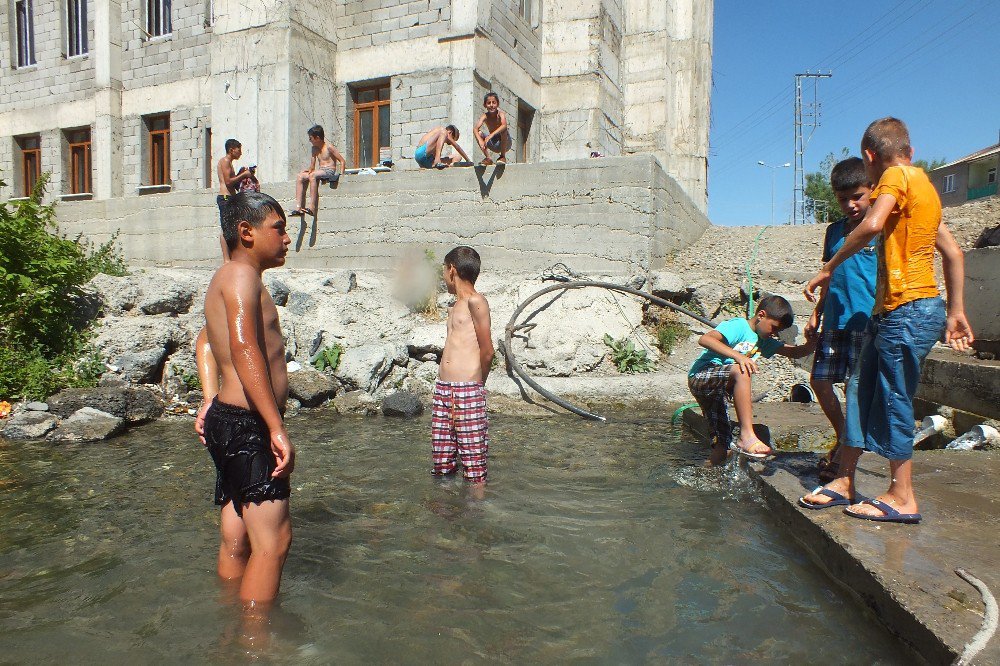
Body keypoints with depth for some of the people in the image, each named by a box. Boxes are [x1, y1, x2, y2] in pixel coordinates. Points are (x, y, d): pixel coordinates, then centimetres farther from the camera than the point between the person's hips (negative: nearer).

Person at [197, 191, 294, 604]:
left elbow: (206, 341, 29)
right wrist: (278, 428, -29)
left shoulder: (226, 279, 20)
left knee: (237, 539, 18)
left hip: (228, 420, 10)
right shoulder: (242, 274, -12)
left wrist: (211, 400, 16)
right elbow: (243, 348, -26)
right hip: (247, 425, -10)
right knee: (273, 539, -7)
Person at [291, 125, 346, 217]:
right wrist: (308, 169, -6)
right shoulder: (314, 149, 16)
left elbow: (343, 161, -8)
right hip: (320, 171, 8)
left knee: (312, 175, -34)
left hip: (330, 172, -8)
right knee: (300, 177, -11)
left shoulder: (329, 147, -7)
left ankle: (312, 208, -37)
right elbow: (312, 167, 16)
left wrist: (341, 175, -17)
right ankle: (298, 208, -19)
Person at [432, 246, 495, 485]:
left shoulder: (475, 301, -6)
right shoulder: (455, 307, 20)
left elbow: (487, 351, -8)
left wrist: (477, 383, 4)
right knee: (441, 460, 12)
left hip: (468, 391, -8)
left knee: (473, 460, -2)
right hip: (443, 388, 8)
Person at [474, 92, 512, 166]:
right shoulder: (485, 116, -11)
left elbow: (504, 126, -41)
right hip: (493, 145, 3)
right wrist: (480, 141, -46)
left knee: (504, 130, -32)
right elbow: (475, 129, -26)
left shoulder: (500, 114, -19)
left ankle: (503, 156, -15)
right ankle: (487, 158, -8)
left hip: (505, 143, -3)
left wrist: (491, 135, -54)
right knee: (479, 133, -17)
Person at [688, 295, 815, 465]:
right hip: (700, 377, -9)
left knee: (721, 449, 2)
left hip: (718, 390, 9)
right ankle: (747, 436, -40)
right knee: (741, 371, -36)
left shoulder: (763, 341, 17)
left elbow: (796, 352, 13)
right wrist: (737, 356, -35)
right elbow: (705, 339, -26)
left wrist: (812, 340, -7)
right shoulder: (738, 326, -9)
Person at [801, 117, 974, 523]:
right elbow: (954, 253, 22)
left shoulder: (897, 177, -6)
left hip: (908, 310, -9)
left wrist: (828, 269, -16)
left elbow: (872, 225, -26)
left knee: (893, 400, -3)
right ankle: (845, 482, 17)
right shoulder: (923, 187, 21)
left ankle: (902, 499, 7)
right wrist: (955, 312, 23)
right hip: (892, 310, 9)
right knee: (861, 390, 10)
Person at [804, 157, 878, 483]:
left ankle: (845, 456, 8)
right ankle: (843, 439, 28)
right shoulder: (834, 230, 14)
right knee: (819, 379, 9)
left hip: (866, 322, -6)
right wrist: (816, 315, 19)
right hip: (834, 321, 6)